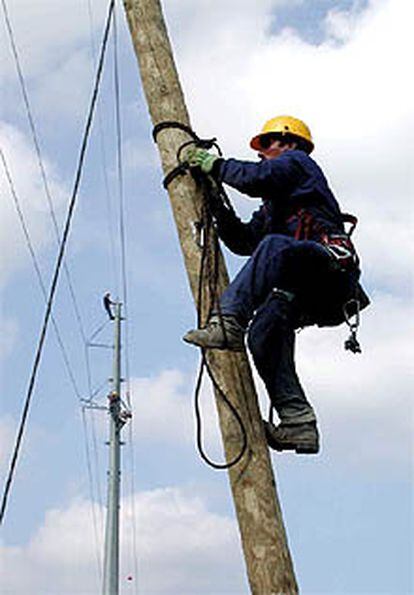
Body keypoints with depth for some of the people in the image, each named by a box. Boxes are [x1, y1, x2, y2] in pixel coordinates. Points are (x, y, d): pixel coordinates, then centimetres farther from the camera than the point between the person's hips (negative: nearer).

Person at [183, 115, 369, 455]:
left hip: (331, 265, -8)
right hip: (310, 295, 8)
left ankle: (228, 323, -42)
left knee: (274, 247, -33)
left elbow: (258, 178, -9)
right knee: (265, 331, -14)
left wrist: (217, 165, 4)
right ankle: (299, 423, -19)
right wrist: (217, 206, 18)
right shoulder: (273, 206, 37)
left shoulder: (298, 161, 12)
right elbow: (244, 242, 27)